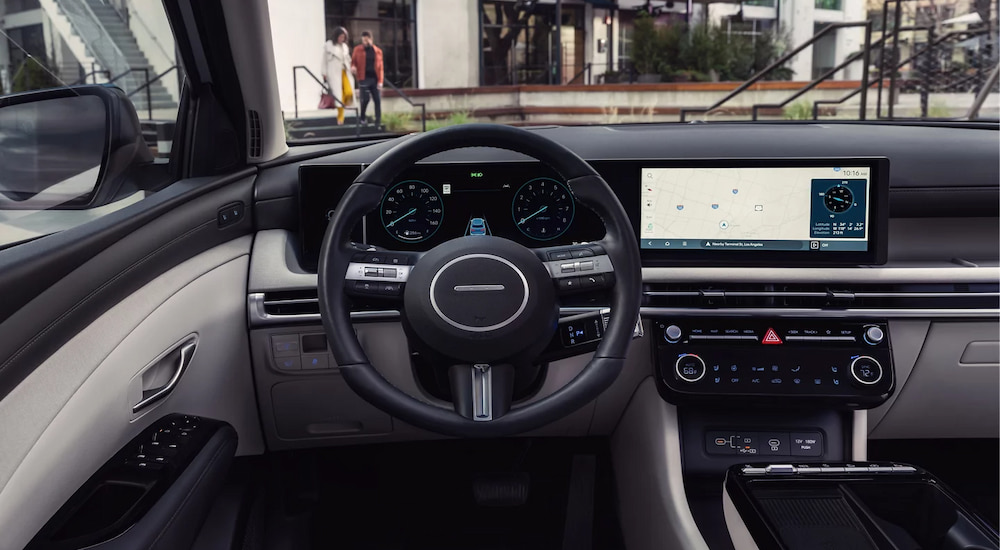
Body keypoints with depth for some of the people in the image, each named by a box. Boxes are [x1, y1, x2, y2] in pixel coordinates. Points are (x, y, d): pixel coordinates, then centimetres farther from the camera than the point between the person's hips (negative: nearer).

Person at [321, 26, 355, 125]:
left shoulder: (344, 46, 16)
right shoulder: (328, 46, 2)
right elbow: (325, 61, 2)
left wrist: (352, 67, 4)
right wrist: (325, 75, -2)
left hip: (345, 73, 4)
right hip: (334, 74, -4)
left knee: (349, 93, -15)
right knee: (339, 95, -7)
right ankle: (340, 117, 3)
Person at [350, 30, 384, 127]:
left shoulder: (378, 51, 10)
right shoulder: (357, 49, 7)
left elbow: (380, 67, 7)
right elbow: (353, 61, 13)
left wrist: (380, 81, -1)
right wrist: (353, 66, -12)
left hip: (375, 79, 2)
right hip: (364, 78, -2)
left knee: (377, 100, -2)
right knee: (365, 99, -7)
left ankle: (378, 122, 3)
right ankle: (362, 118, 16)